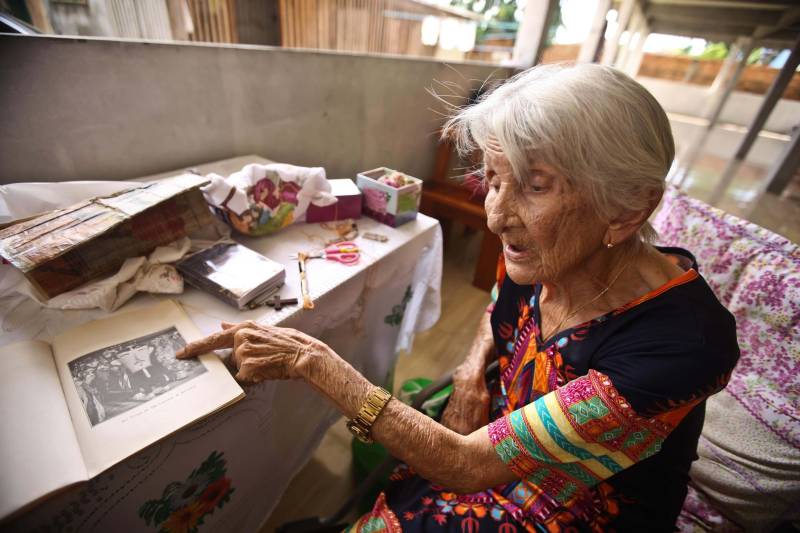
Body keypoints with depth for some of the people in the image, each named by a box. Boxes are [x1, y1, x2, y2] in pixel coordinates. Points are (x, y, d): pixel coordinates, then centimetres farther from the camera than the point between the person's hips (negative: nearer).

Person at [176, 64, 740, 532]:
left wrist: (312, 359, -30)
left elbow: (464, 465, -32)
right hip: (501, 437, 4)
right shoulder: (531, 259, -17)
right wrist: (471, 374, -12)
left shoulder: (678, 344, -35)